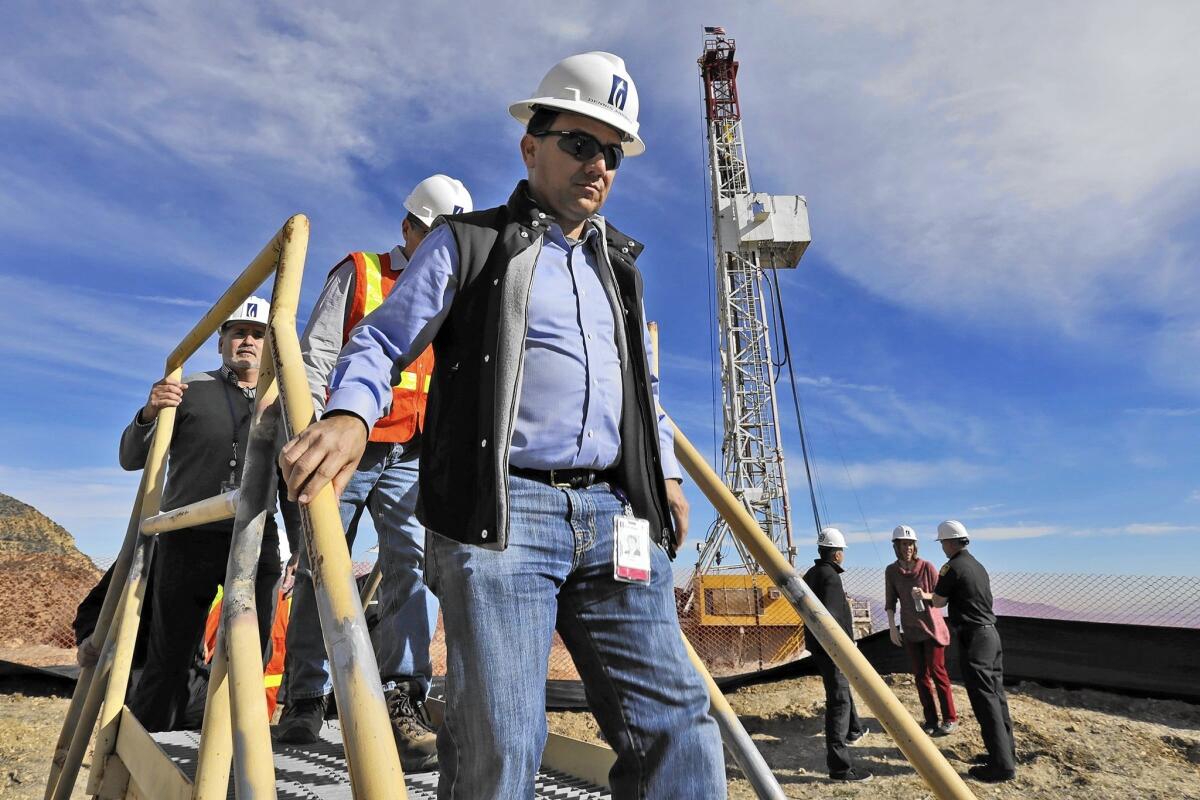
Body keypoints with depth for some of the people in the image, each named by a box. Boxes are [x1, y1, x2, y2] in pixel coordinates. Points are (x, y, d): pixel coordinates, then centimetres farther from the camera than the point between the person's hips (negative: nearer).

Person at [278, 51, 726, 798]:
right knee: (500, 739, -5)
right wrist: (350, 412, -16)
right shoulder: (468, 242, 10)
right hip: (500, 512, -4)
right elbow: (379, 342, 6)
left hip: (616, 517, 5)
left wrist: (666, 471, 19)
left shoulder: (620, 263, 25)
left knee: (677, 717, 2)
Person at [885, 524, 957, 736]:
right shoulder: (891, 571, -5)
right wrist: (892, 627, -4)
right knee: (920, 675, 8)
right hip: (910, 630, 3)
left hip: (932, 626, -3)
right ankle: (930, 719, 18)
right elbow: (890, 602, 1)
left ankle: (950, 719, 13)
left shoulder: (927, 567, -12)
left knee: (937, 671, -1)